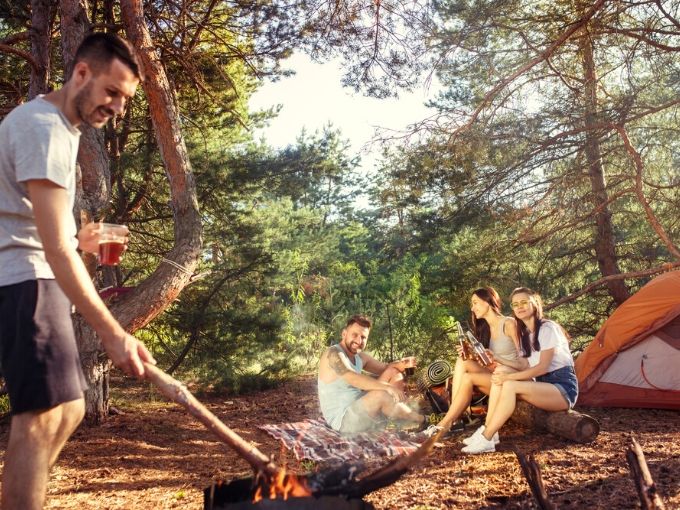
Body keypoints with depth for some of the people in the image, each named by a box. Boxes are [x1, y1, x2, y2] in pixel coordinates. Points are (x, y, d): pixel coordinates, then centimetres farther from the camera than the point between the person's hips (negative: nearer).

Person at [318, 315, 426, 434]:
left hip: (360, 410, 9)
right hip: (342, 420, -9)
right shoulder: (333, 354, -19)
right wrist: (387, 387, -41)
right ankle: (421, 421, -9)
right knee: (381, 394, -32)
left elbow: (385, 368, 15)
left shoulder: (359, 356, 8)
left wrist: (400, 364, -9)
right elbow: (354, 379, -35)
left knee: (394, 373, 6)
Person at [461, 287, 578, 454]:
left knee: (510, 385, -31)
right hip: (543, 386, 7)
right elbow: (523, 366, 8)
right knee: (500, 380, -15)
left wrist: (509, 377, -24)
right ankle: (487, 431, -22)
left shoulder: (547, 328, -11)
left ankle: (486, 439, -29)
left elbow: (542, 367, -19)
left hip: (563, 388, -7)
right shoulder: (524, 334, 13)